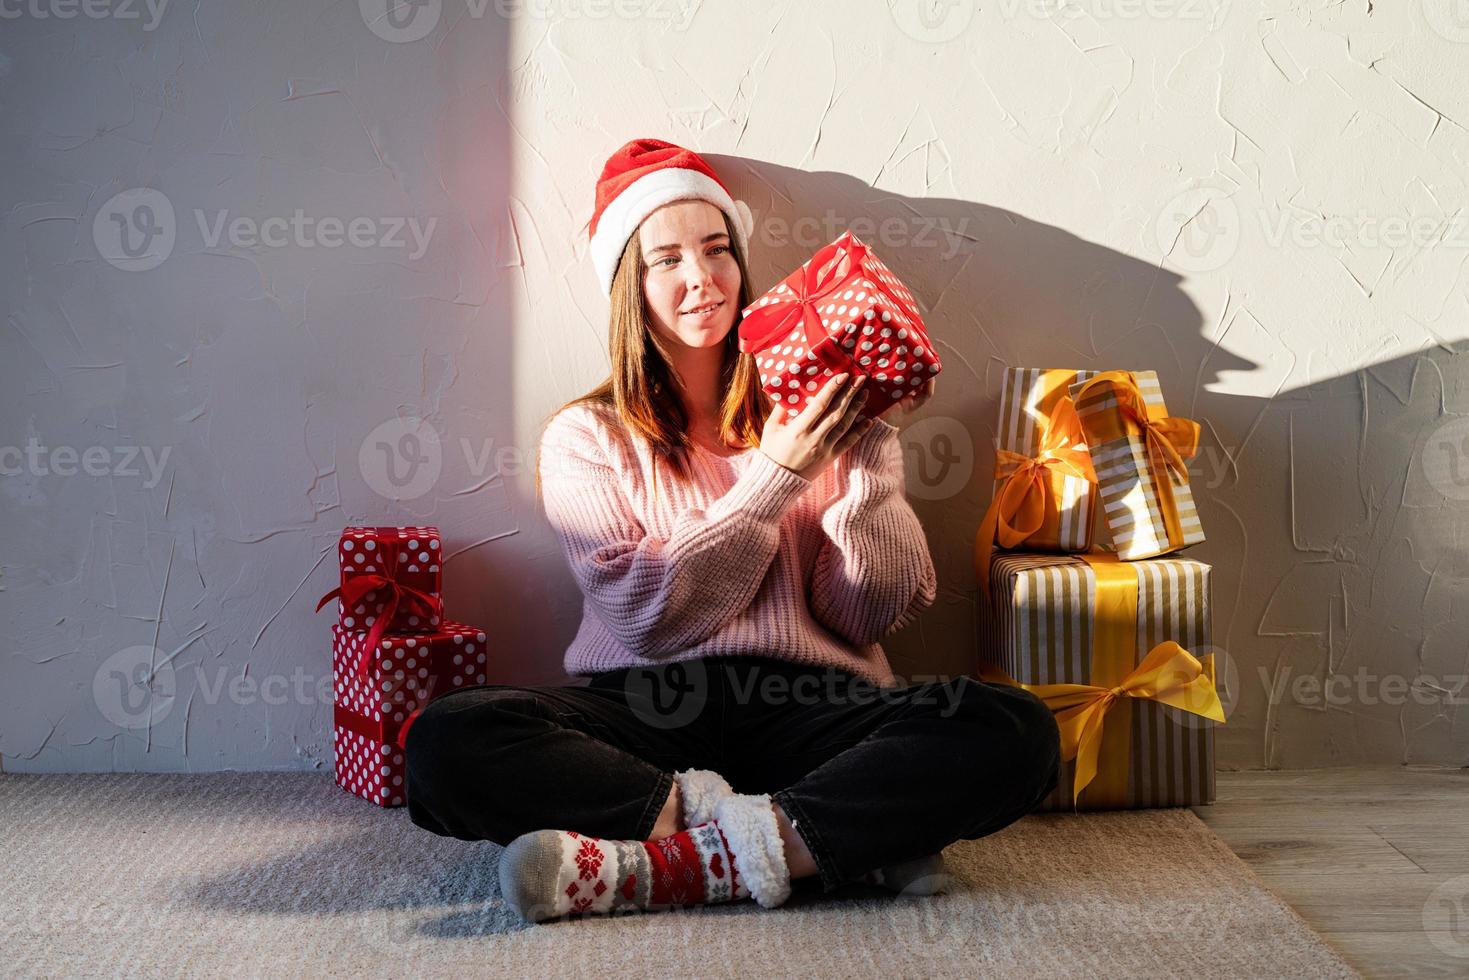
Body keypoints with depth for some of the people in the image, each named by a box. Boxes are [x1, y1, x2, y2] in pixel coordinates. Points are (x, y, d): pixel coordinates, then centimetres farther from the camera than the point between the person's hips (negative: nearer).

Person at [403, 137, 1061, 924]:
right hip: (646, 706, -1)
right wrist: (774, 475, -9)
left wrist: (870, 448, -4)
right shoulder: (587, 436, 11)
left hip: (807, 705, 1)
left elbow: (871, 613, 6)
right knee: (446, 743, -30)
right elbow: (649, 619, -3)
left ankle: (668, 866, -29)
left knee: (1015, 732, -26)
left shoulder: (807, 417, 15)